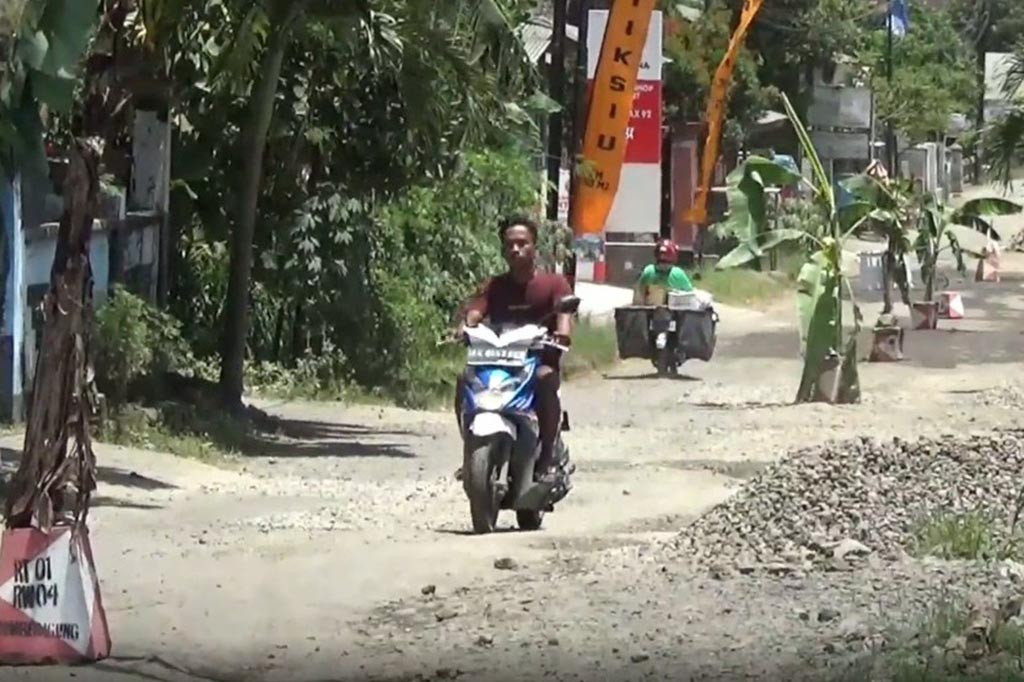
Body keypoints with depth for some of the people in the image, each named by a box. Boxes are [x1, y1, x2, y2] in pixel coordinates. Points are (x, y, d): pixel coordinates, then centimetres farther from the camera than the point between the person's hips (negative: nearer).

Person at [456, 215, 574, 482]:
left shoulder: (553, 284, 4)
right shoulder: (494, 287, 12)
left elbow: (564, 312, -14)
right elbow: (474, 313, -4)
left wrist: (562, 334, -37)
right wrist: (464, 329, -28)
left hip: (540, 362, -3)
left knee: (545, 380, -37)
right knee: (465, 382, -26)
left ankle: (547, 458, -31)